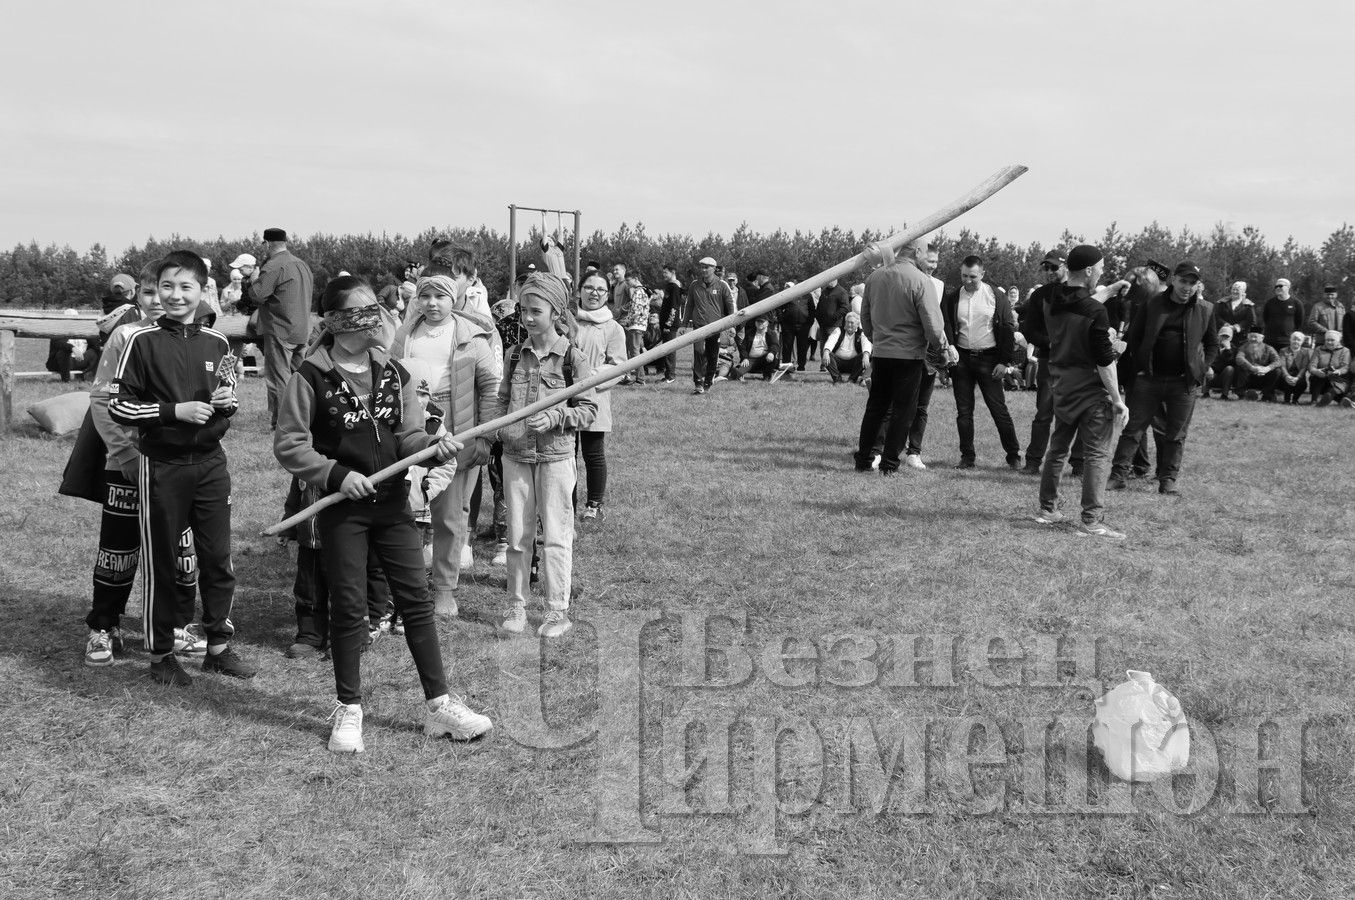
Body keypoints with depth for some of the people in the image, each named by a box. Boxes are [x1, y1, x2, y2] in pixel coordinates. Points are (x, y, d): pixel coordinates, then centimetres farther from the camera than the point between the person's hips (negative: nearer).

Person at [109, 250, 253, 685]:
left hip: (210, 463, 3)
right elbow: (118, 405, -7)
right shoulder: (143, 340, -5)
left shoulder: (216, 343, 6)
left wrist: (227, 402, -5)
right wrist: (175, 411, -17)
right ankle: (161, 654, 18)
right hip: (162, 466, -3)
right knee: (161, 561, 6)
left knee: (218, 559, 6)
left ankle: (219, 646, 20)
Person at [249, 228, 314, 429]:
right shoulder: (303, 265, 13)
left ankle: (278, 422, -1)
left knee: (278, 378, -3)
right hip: (302, 330, 8)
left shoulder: (272, 267, -14)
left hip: (279, 331, -8)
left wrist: (254, 279, 2)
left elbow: (258, 295, -19)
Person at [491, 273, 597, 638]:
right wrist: (499, 424, -3)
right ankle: (516, 604, 22)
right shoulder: (515, 355, 6)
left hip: (555, 457, -4)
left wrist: (555, 417, -21)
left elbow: (589, 408, -7)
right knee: (517, 533, 10)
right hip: (515, 455, 4)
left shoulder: (572, 358, -7)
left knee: (555, 535, 3)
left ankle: (558, 608, 13)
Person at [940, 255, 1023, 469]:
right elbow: (946, 330, 5)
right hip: (961, 359, 3)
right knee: (963, 411, 5)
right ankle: (967, 457, 14)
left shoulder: (997, 297, -1)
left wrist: (1004, 361, -6)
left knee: (999, 409, -1)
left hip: (988, 359, -2)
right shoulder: (952, 298, 4)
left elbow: (1008, 329, -1)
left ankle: (1013, 456, 9)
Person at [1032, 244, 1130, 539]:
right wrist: (1117, 400, -12)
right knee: (1096, 454, -1)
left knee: (1057, 447, 18)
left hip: (1061, 387, 7)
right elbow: (1104, 361, -18)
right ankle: (1091, 520, 0)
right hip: (1092, 390, -7)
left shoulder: (1051, 301, 0)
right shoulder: (1095, 312, -20)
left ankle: (1047, 508, 26)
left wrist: (1112, 289, 28)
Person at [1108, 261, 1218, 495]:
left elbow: (1212, 344, 13)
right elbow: (1133, 337, 5)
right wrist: (1138, 367, -2)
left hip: (1184, 382, 1)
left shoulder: (1205, 310, 5)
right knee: (1133, 428, 0)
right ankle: (1117, 476, 4)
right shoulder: (1153, 305, 2)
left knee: (1176, 435, 6)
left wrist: (1200, 370, 1)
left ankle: (1168, 480, 15)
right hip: (1149, 379, 0)